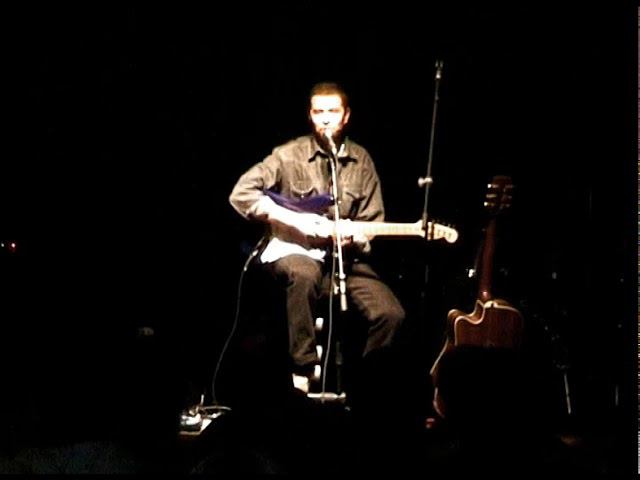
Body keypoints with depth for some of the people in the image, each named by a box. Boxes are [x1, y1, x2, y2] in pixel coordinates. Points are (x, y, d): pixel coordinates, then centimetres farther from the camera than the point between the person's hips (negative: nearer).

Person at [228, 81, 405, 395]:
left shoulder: (361, 161, 8)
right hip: (294, 250, -4)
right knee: (305, 275, -40)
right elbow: (241, 194, -14)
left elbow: (373, 221, 10)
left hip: (345, 254, 4)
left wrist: (354, 237, -14)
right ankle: (304, 371, -27)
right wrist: (295, 219, -19)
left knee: (390, 313, -16)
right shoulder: (289, 155, -5)